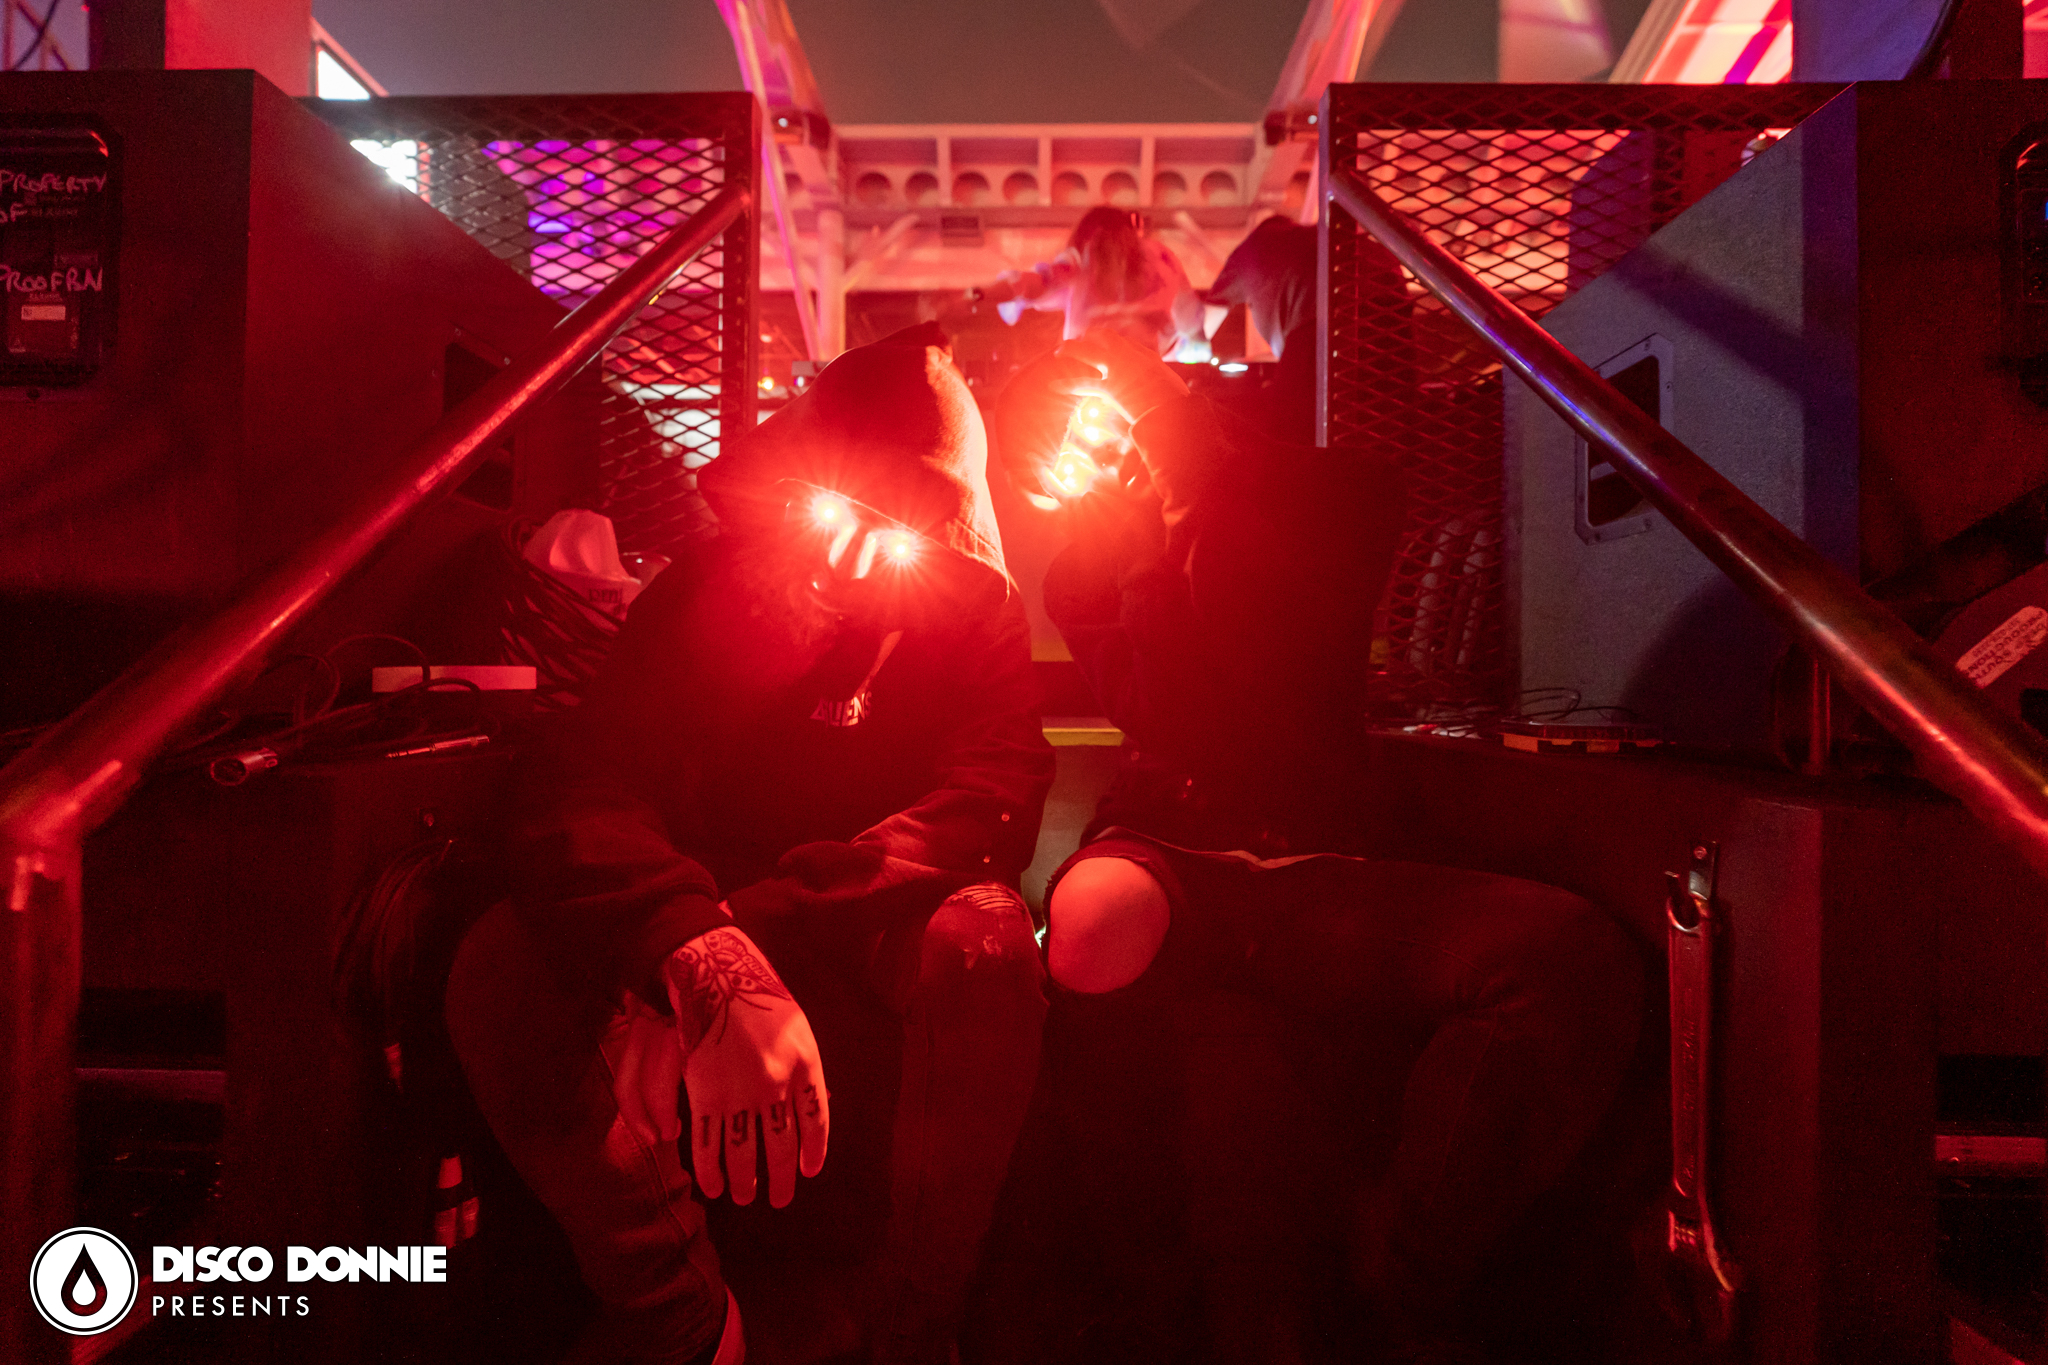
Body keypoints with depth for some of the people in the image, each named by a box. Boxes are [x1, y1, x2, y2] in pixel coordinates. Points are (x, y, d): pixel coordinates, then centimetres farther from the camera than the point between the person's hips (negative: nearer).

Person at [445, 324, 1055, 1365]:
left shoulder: (974, 613, -7)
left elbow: (996, 793, -25)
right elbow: (574, 796, -23)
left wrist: (753, 937, -38)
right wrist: (708, 967, -45)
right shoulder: (707, 590, -8)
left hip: (879, 967, -1)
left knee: (983, 939, -34)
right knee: (504, 968, -24)